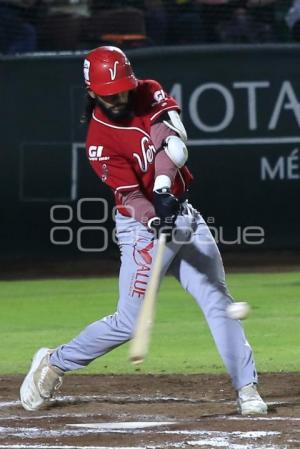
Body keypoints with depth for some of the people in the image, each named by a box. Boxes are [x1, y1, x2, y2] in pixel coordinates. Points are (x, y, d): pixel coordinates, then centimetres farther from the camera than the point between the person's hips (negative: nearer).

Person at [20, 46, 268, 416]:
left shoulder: (149, 94, -1)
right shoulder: (100, 139, -15)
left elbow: (172, 139, -18)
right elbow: (130, 195, -22)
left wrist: (163, 188, -34)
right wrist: (155, 219, -41)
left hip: (183, 215, 5)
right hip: (142, 227, -5)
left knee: (218, 301, -1)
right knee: (129, 323, -5)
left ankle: (246, 388, 2)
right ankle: (54, 363, 14)